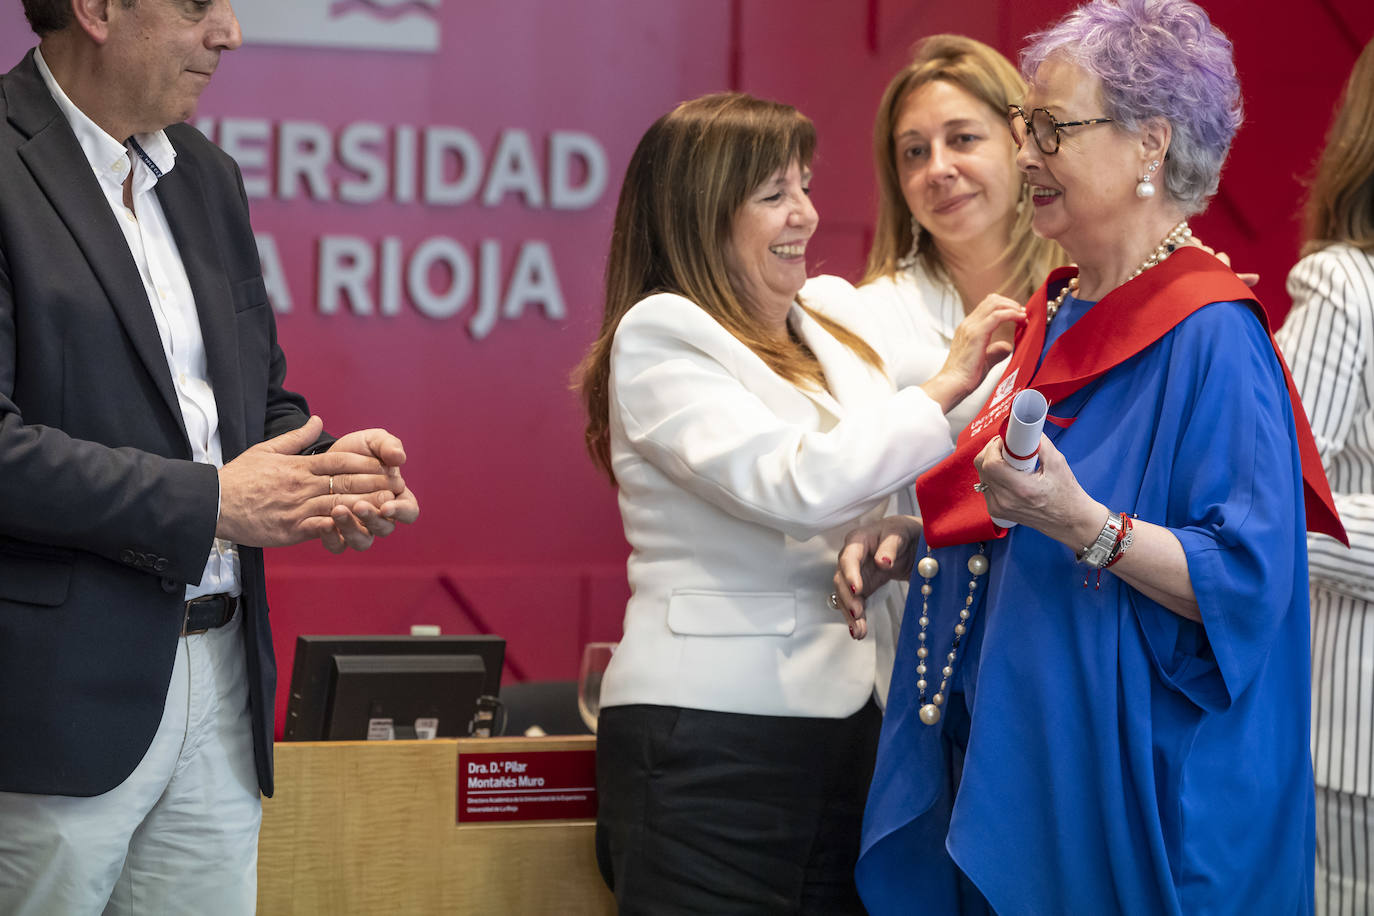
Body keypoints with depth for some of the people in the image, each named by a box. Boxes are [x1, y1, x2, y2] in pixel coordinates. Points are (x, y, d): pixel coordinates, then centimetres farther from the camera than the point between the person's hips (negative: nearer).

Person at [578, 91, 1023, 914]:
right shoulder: (660, 336, -7)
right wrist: (943, 387, -15)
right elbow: (795, 486, -20)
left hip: (844, 716, 6)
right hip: (711, 731, -6)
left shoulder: (838, 316, 13)